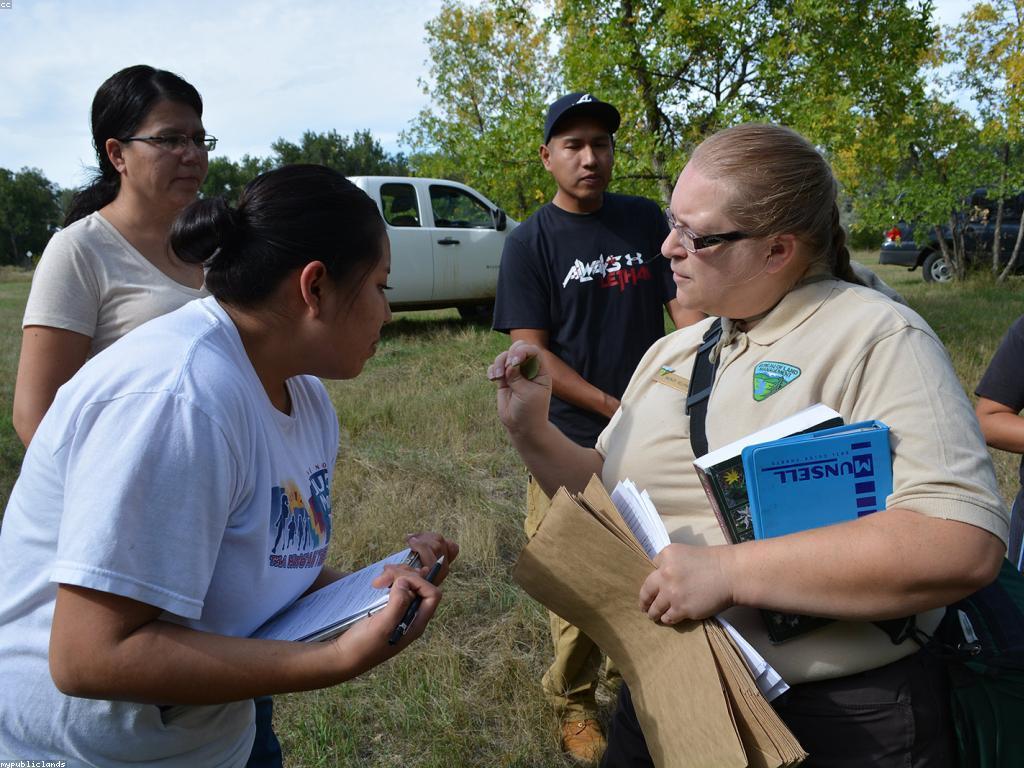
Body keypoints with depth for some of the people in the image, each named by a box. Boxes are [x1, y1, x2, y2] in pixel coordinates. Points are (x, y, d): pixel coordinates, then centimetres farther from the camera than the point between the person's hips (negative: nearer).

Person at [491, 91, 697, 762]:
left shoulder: (646, 220, 6)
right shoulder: (530, 243, -4)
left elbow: (686, 307, 4)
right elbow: (531, 353, -9)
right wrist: (617, 410, -14)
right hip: (573, 442, -3)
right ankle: (573, 702, 29)